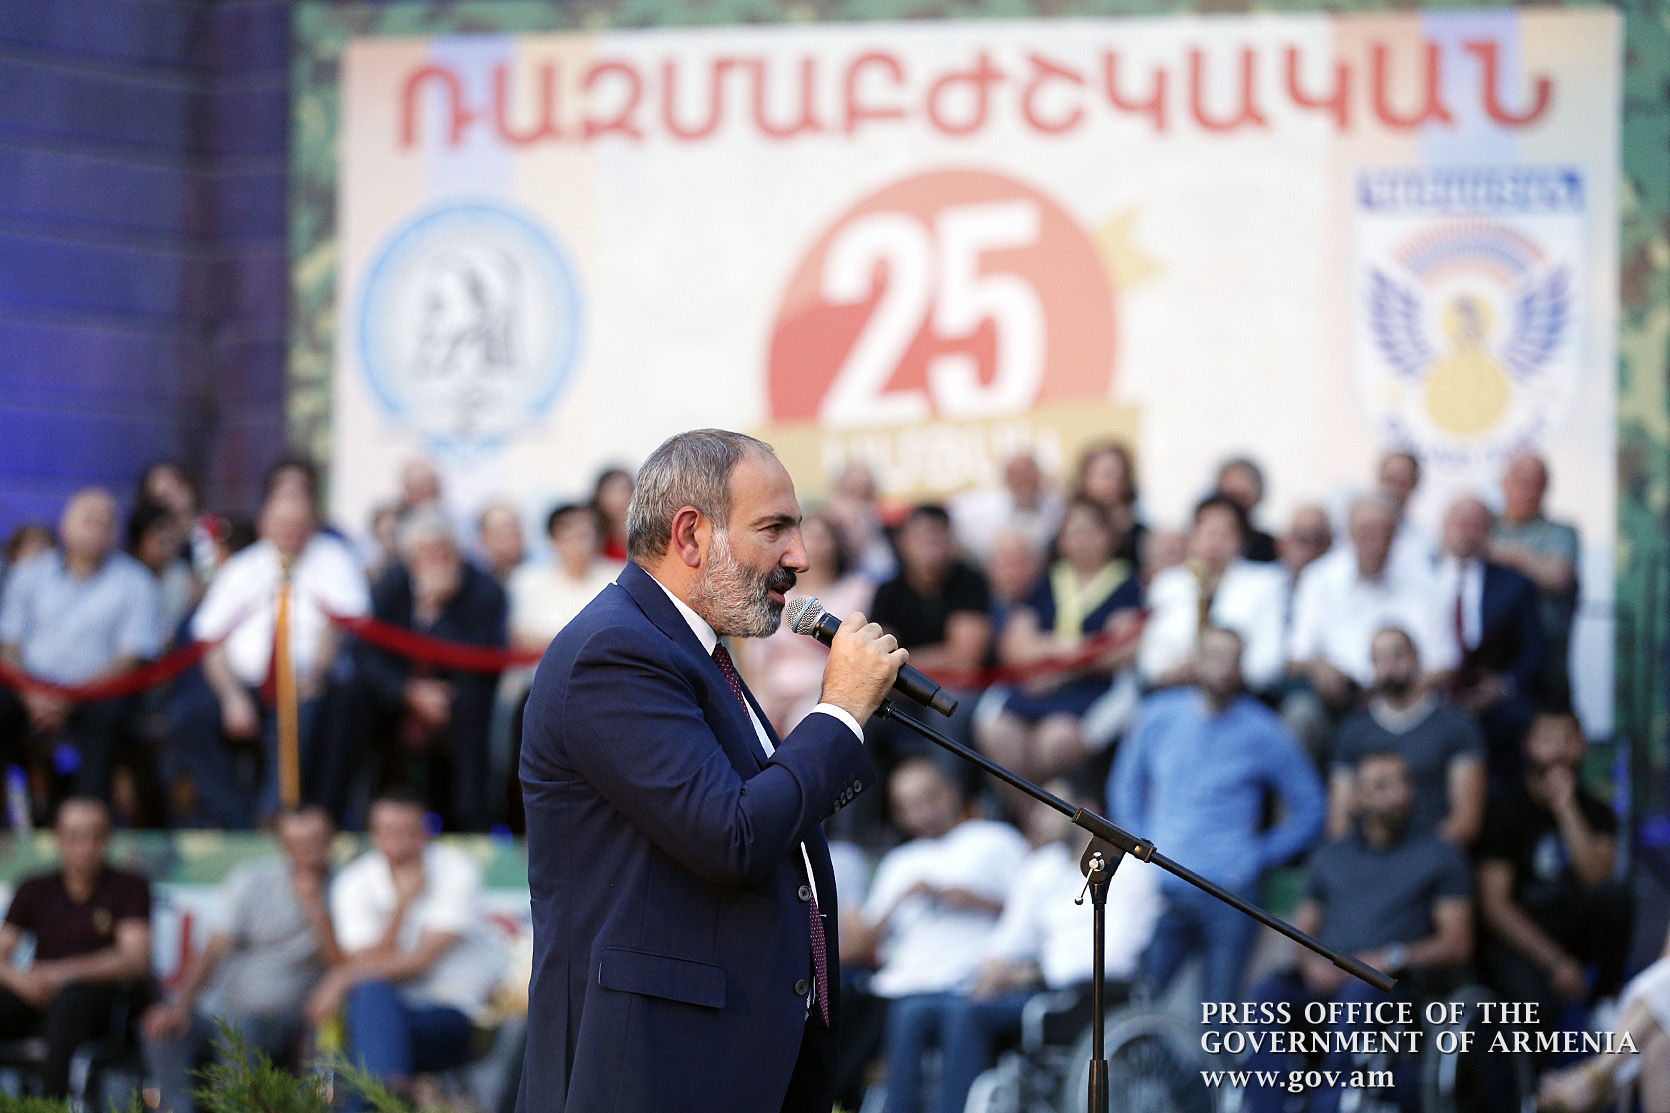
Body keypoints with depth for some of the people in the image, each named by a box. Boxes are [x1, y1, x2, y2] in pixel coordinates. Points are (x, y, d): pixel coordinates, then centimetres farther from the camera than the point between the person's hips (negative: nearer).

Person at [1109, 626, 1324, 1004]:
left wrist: (1258, 857, 0)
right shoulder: (1159, 715, 7)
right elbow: (1125, 787, 20)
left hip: (1228, 894, -2)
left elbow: (1309, 809, 7)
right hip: (1160, 890, 2)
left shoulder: (1264, 732, 1)